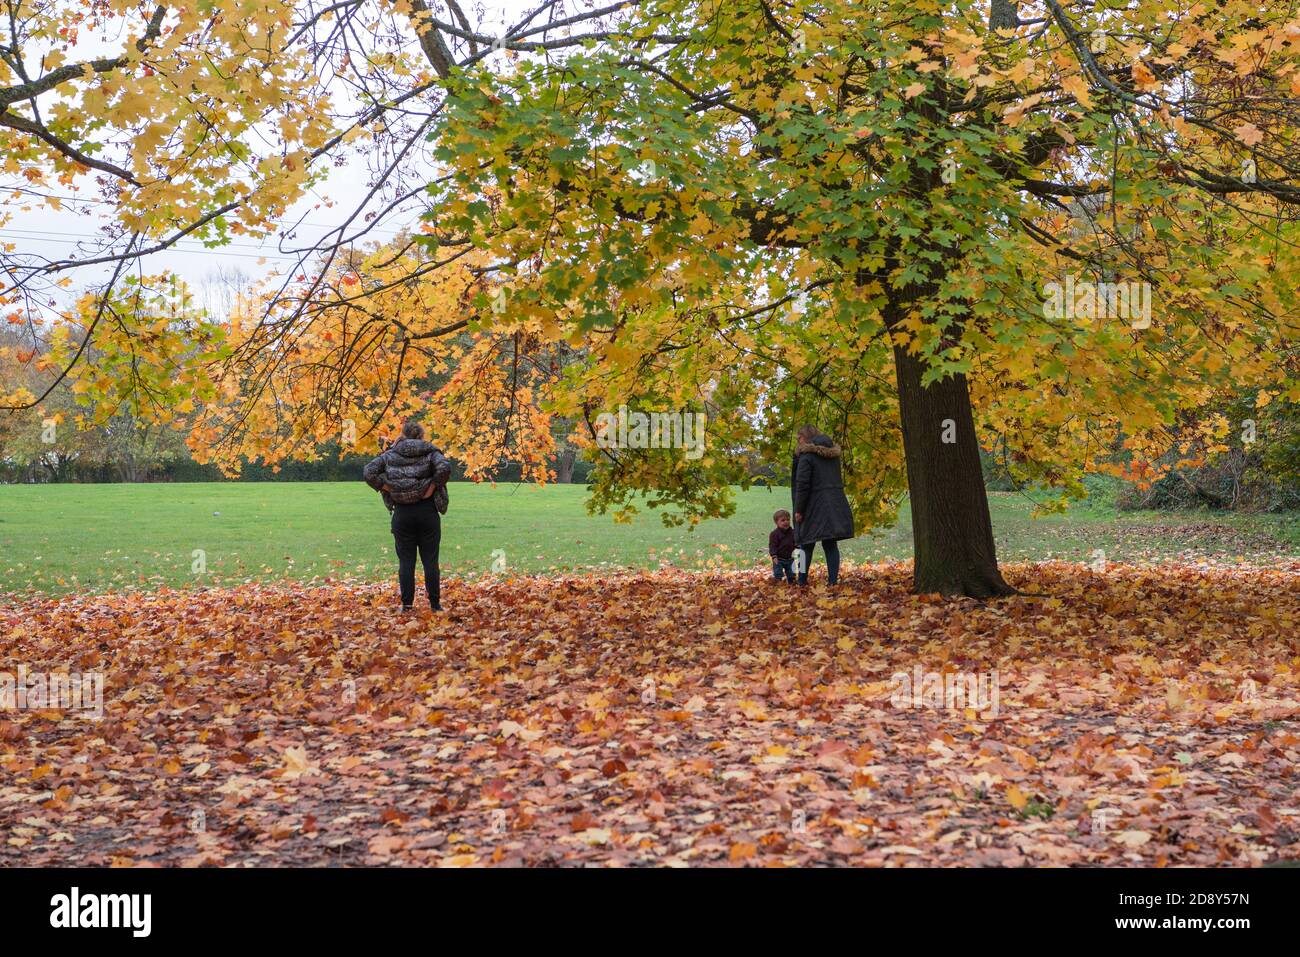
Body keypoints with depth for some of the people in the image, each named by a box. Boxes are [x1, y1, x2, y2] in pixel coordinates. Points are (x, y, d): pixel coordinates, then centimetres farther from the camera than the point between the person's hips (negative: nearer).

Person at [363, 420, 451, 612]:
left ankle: (407, 604, 6)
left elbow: (369, 472, -4)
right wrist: (433, 486, -9)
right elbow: (444, 468, -20)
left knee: (406, 561, 7)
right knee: (430, 560, 4)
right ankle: (435, 604, 5)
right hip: (427, 511, -1)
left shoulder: (391, 454, 5)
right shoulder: (430, 452, -1)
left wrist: (385, 488, 0)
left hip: (402, 512, 1)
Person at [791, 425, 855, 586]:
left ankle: (802, 581, 6)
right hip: (836, 507, 6)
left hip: (815, 508, -6)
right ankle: (833, 580, 2)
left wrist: (798, 509, -10)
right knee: (830, 545, 8)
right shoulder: (833, 453, 12)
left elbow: (802, 484, -14)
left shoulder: (807, 456, -10)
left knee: (806, 544, 4)